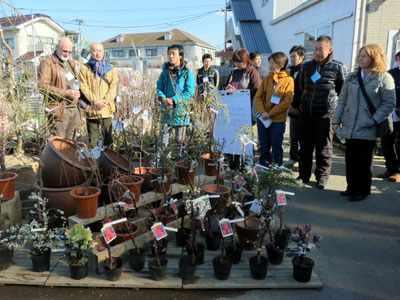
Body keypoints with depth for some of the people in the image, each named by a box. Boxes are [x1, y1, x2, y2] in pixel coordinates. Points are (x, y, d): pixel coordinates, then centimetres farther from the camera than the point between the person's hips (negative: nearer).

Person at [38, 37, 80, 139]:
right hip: (58, 110, -7)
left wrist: (77, 94, 9)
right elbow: (42, 86, -13)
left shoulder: (71, 63, 21)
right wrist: (65, 92, -18)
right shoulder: (47, 63, -3)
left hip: (74, 109, 7)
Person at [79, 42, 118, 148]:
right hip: (91, 110, -2)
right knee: (93, 141, 3)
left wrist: (105, 101, -11)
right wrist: (96, 101, -14)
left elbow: (113, 87, 3)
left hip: (107, 110, 2)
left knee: (107, 139, 7)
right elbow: (84, 88, -3)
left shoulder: (110, 69, 10)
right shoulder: (85, 68, 4)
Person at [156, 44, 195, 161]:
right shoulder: (165, 72, 10)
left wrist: (174, 100, -20)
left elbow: (189, 92, -10)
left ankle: (180, 158, 18)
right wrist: (163, 98, -14)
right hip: (166, 108, 4)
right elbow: (159, 87, 8)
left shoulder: (187, 73, -3)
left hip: (180, 109, -3)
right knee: (163, 134, 4)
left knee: (180, 138, 4)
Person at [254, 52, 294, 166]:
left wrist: (270, 113, -15)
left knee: (276, 148, 3)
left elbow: (287, 101, -11)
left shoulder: (288, 80, -4)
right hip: (262, 119, 4)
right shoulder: (266, 79, 10)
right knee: (264, 146, 11)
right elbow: (258, 97, 6)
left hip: (278, 120, -4)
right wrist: (262, 112, -11)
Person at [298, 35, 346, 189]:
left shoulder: (337, 67, -4)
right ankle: (303, 175, 22)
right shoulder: (306, 66, 9)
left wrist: (332, 103, 7)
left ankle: (322, 178, 17)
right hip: (306, 113, 4)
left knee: (324, 148, 5)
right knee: (305, 147, 10)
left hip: (326, 114, -4)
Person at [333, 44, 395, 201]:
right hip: (349, 127, 4)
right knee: (350, 160, 10)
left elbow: (389, 102, -6)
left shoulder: (384, 78, -3)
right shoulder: (352, 77, 11)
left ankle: (362, 191, 18)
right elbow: (342, 100, 11)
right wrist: (336, 120, 5)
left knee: (364, 162, 6)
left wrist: (374, 120, -14)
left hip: (368, 129, -4)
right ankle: (352, 188, 23)